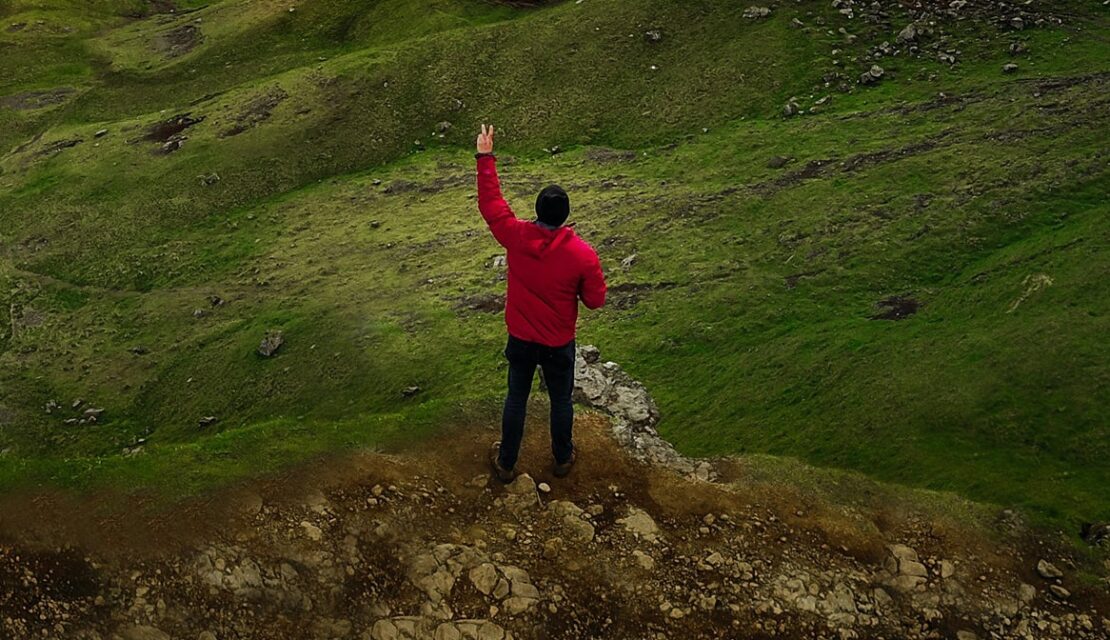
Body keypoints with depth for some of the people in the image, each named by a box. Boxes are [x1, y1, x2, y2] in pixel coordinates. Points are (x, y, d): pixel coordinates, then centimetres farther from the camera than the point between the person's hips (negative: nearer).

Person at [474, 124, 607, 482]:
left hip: (521, 339, 1)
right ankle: (563, 459, 43)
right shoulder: (583, 255, -24)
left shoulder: (516, 236, -20)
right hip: (559, 344, -1)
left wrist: (485, 157, 3)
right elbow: (595, 300, -12)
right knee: (561, 400, 22)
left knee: (516, 398, 20)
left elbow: (490, 203, -5)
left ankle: (506, 463, 37)